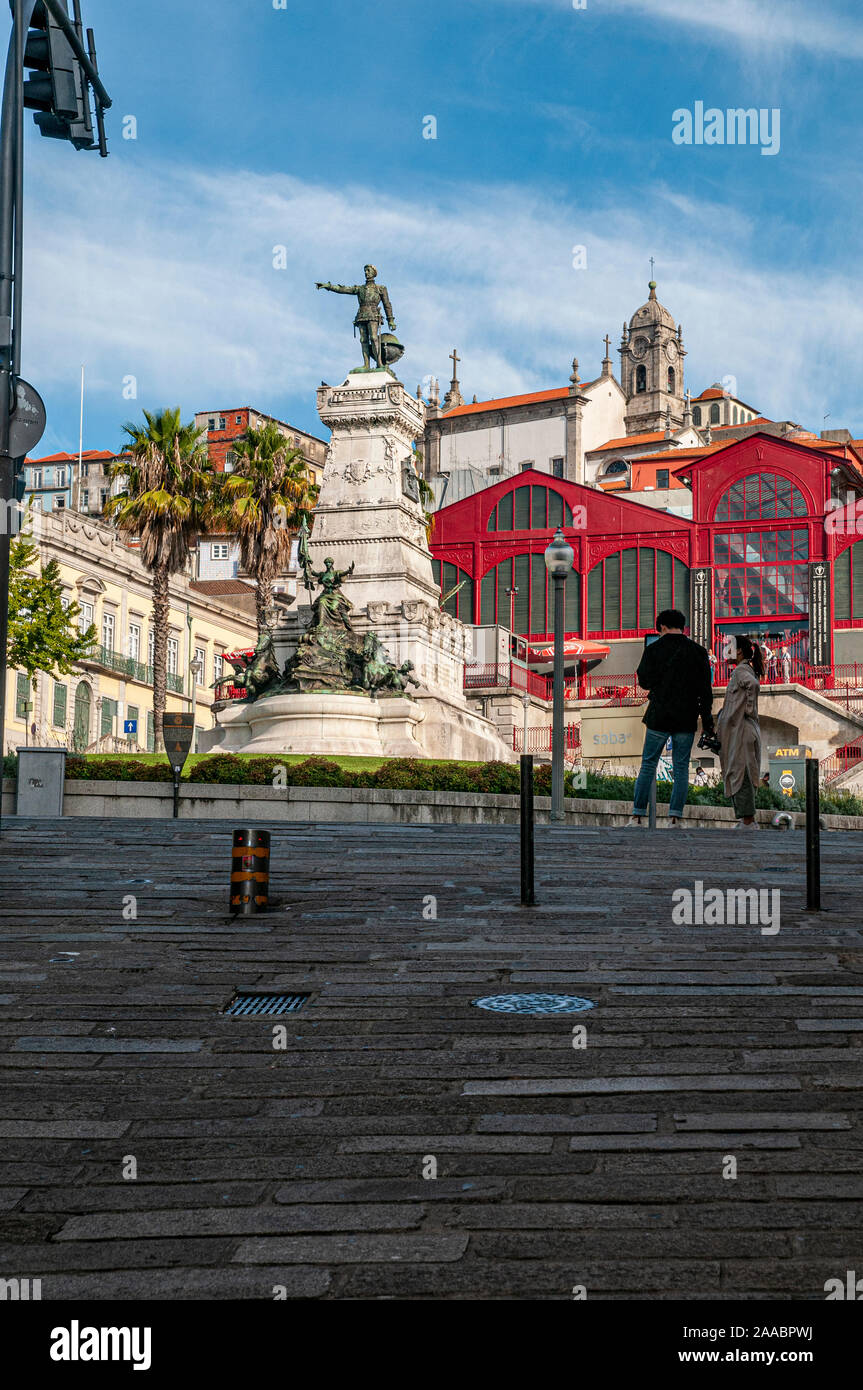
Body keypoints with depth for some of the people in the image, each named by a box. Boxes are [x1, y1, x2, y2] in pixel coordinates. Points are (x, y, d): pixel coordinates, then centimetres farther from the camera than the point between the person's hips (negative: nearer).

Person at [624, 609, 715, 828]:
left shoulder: (654, 649, -3)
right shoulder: (698, 652, 2)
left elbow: (644, 682, 3)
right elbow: (705, 689, 2)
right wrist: (707, 721, 6)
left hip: (659, 716, -1)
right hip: (686, 720, 1)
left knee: (648, 765, 6)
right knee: (681, 768, 5)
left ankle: (637, 816, 2)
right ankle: (675, 817, 0)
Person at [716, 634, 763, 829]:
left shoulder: (741, 670, -11)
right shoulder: (747, 670, 19)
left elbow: (753, 684, -32)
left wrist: (748, 709, -22)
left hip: (741, 730, -10)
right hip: (737, 730, 10)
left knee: (740, 774, -8)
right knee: (737, 775, 12)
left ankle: (748, 821, -7)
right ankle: (747, 820, 15)